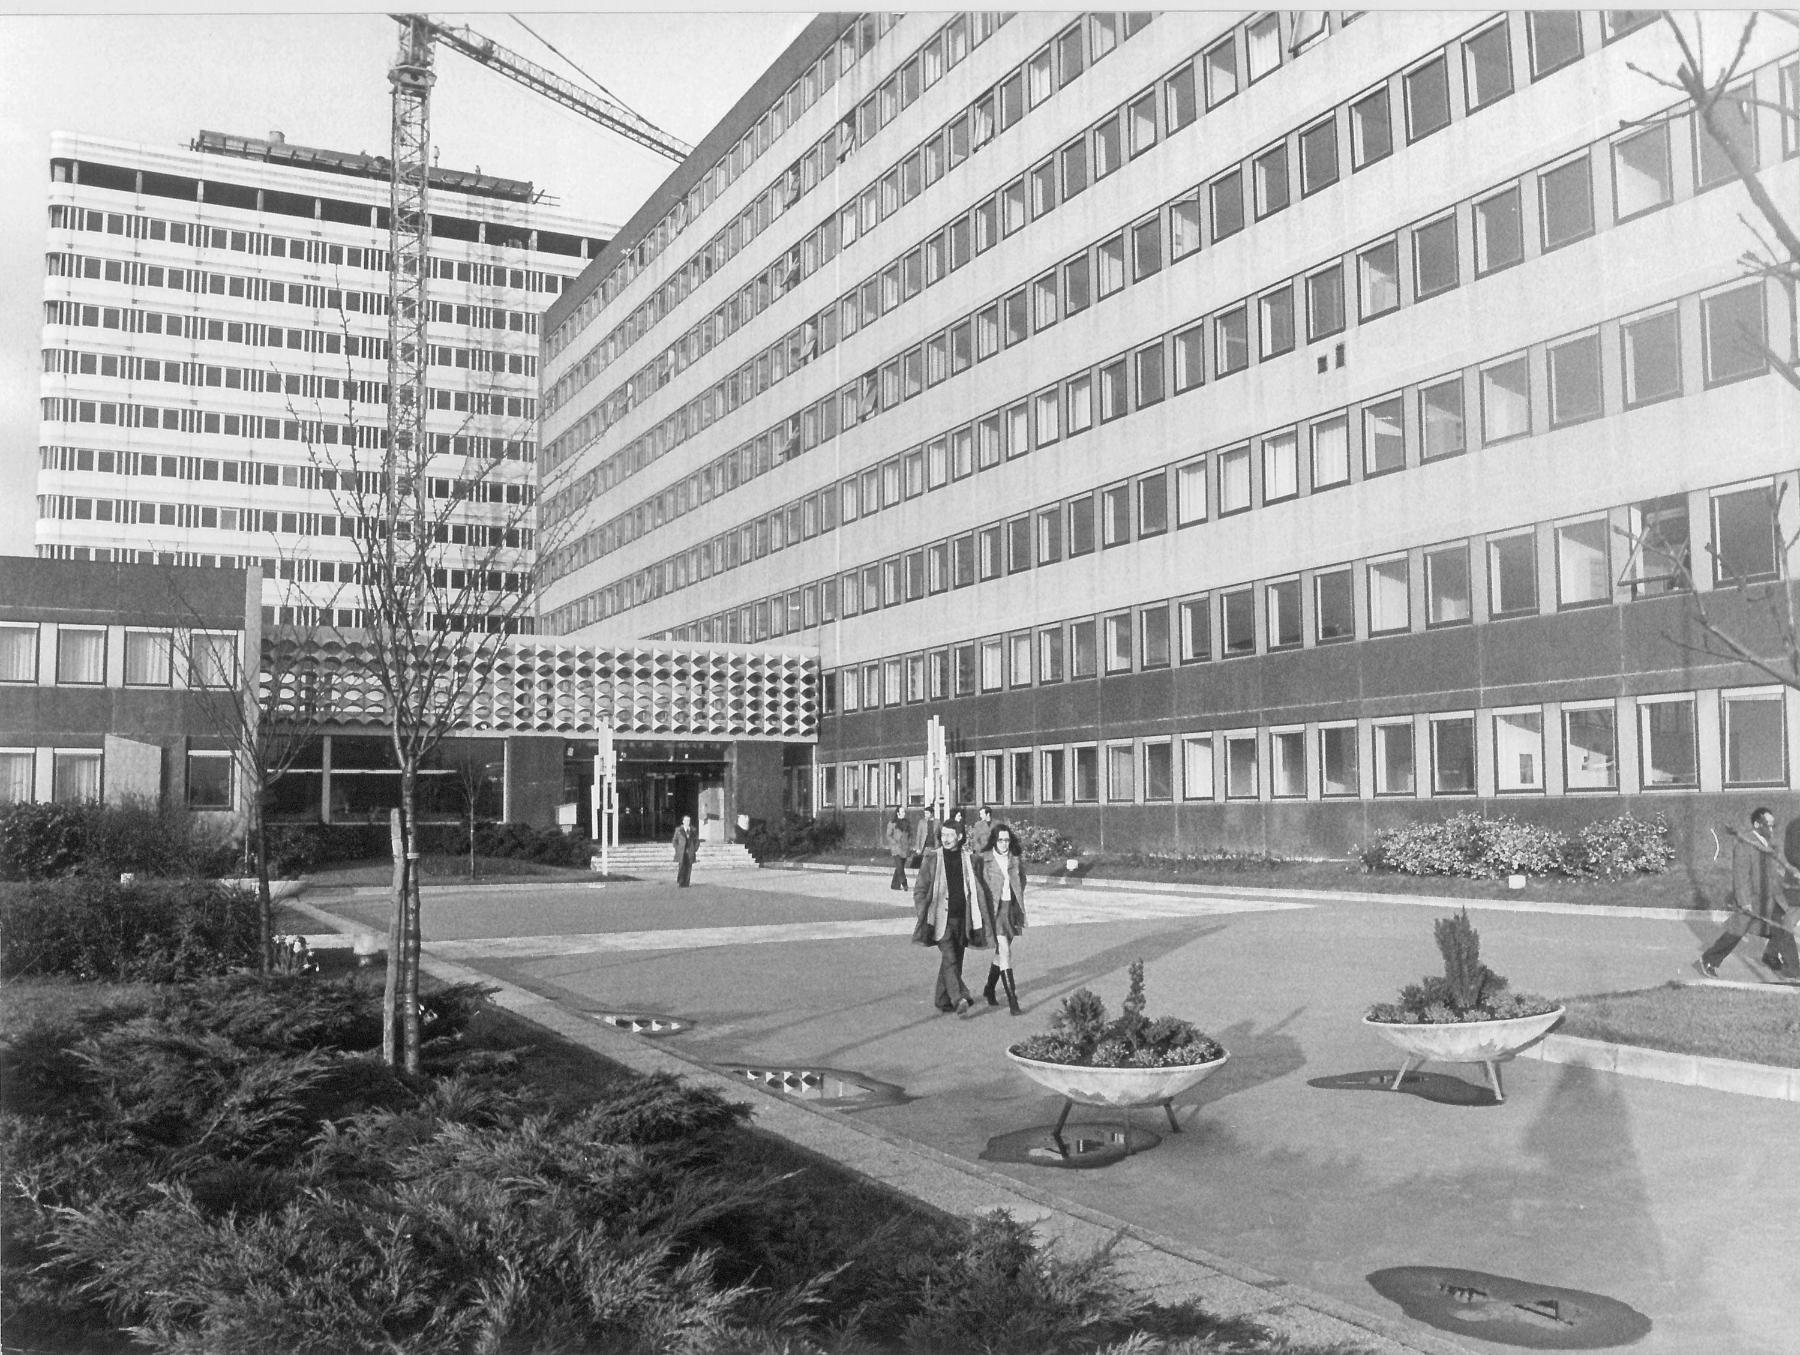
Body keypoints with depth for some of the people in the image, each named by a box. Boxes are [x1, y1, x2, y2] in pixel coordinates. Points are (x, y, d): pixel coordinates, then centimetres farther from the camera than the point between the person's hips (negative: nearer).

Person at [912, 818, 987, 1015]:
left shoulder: (968, 859, 7)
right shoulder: (931, 858, -2)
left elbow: (975, 891, 12)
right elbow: (919, 889, 0)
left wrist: (977, 920, 8)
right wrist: (921, 916, -9)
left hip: (961, 918, 4)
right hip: (941, 918, -4)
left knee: (954, 962, 10)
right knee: (949, 959, -15)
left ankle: (942, 1000, 23)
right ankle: (959, 999, -22)